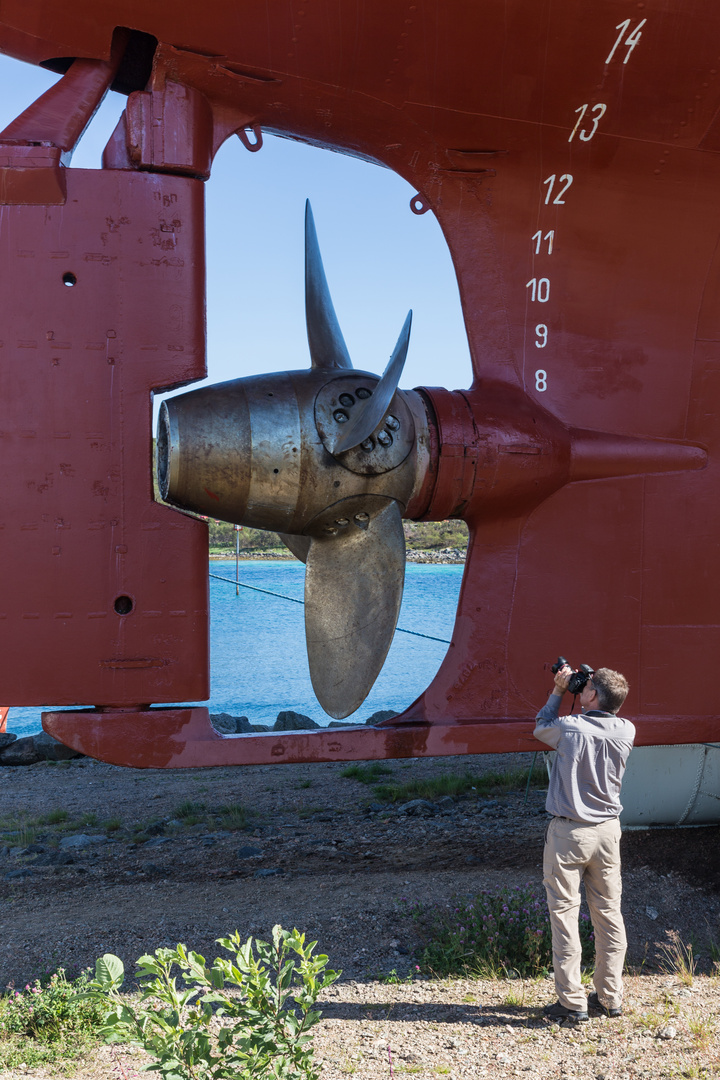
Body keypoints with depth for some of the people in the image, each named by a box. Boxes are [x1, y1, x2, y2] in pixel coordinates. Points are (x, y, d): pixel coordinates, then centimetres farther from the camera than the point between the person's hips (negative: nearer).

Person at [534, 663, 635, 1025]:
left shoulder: (569, 728, -16)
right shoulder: (626, 731, -5)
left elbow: (540, 728, 6)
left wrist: (558, 692, 11)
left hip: (568, 832, -4)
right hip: (607, 831, 4)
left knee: (564, 913, 3)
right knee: (608, 913, 13)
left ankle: (571, 1002, 5)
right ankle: (610, 998, 21)